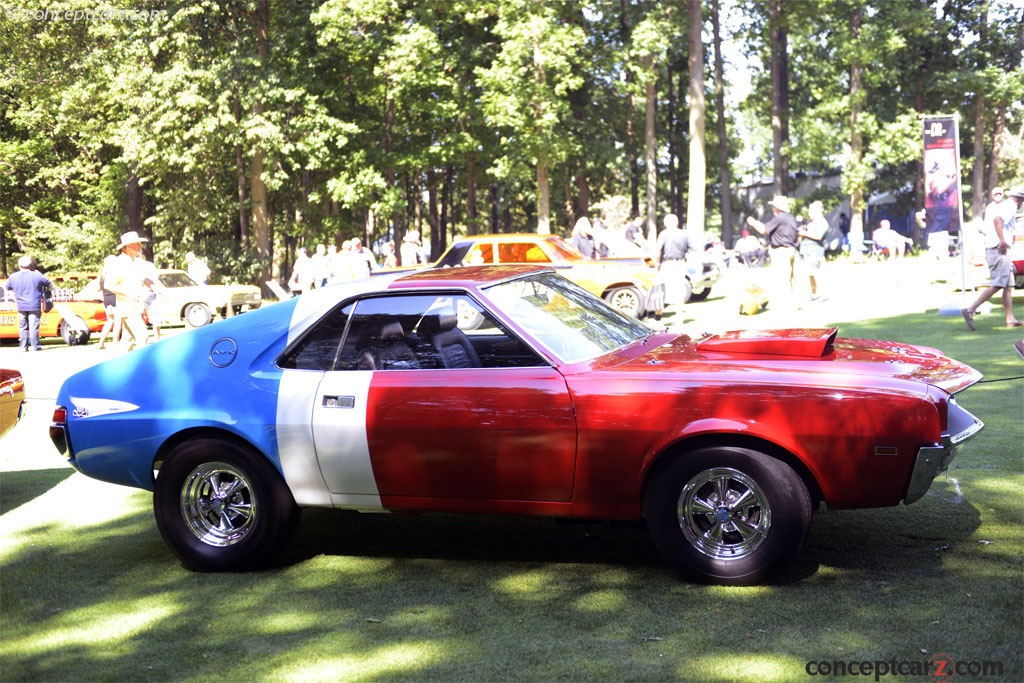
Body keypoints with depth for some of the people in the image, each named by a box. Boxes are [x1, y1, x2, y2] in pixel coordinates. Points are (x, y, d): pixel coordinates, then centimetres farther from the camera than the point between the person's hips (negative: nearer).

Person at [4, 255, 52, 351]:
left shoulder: (13, 277, -1)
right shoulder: (37, 276, -9)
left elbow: (7, 288, 14)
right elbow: (48, 283, 7)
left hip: (21, 307, 3)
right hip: (34, 306, -3)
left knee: (23, 327, 12)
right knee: (34, 326, 0)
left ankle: (23, 346, 12)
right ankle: (35, 346, -1)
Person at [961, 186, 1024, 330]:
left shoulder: (1003, 205, 21)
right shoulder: (1011, 206, -7)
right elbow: (997, 219, -25)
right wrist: (1002, 241, -28)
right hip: (999, 249, -10)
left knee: (1008, 285, 10)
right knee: (997, 285, -14)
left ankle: (1010, 319, 10)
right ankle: (970, 310, -19)